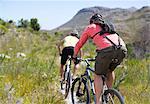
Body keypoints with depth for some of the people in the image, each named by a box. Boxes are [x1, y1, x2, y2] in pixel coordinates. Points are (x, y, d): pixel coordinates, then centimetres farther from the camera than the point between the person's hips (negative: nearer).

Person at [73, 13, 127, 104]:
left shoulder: (90, 27, 24)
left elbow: (79, 44, 30)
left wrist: (74, 56, 47)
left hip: (107, 50, -5)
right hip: (122, 50, 5)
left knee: (97, 75, 13)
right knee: (110, 70, 31)